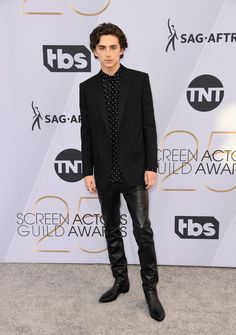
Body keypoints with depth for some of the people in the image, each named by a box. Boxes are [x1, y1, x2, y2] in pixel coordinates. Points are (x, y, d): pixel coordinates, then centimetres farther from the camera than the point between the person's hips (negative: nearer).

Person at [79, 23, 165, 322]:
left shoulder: (139, 80, -1)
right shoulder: (87, 87, 4)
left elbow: (149, 126, -3)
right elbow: (86, 133, 5)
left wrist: (151, 166, -7)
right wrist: (88, 171, 1)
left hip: (134, 170, -2)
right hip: (105, 173, 3)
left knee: (143, 230, -2)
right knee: (112, 230, 12)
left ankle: (150, 289, 14)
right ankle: (120, 280, 29)